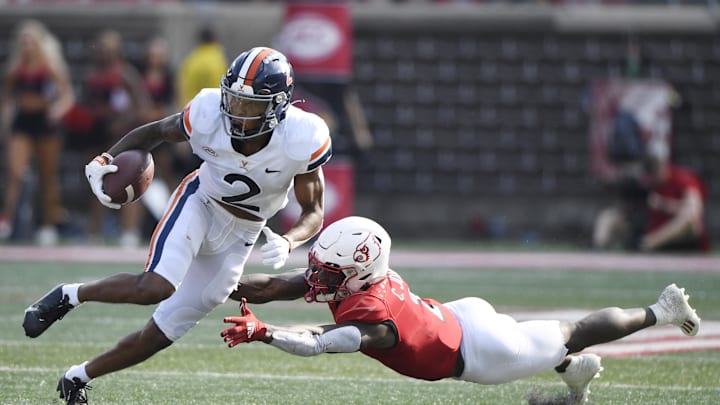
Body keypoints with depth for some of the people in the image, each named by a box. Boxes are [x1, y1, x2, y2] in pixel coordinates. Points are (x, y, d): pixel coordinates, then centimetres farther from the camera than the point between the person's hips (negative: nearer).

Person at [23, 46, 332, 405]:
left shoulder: (303, 139, -25)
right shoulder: (208, 113, -23)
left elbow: (313, 213, -14)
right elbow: (155, 132, -3)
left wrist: (287, 242, -36)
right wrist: (105, 160, -19)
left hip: (240, 236, 1)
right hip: (200, 203, -1)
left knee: (161, 334, 5)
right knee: (156, 287, -32)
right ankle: (70, 296, -6)